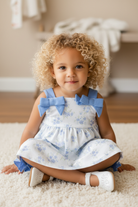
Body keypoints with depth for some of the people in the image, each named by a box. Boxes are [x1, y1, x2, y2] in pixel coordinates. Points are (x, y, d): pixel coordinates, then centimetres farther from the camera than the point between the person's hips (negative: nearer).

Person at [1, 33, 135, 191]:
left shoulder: (96, 101, -3)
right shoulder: (45, 99, -5)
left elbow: (107, 133, 8)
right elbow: (30, 131, 3)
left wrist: (115, 162, 12)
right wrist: (20, 162, 5)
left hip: (84, 153, 1)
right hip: (51, 153, 0)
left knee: (109, 148, -25)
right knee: (28, 148, -28)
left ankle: (47, 174, -28)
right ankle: (88, 178, -30)